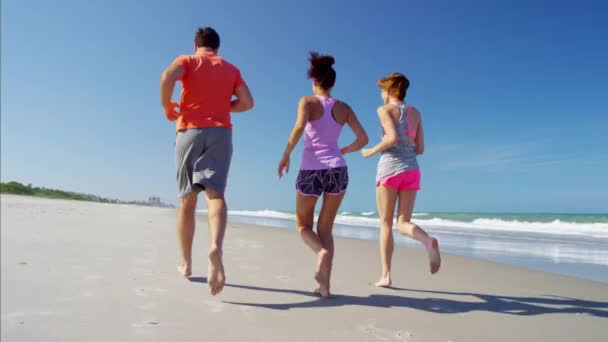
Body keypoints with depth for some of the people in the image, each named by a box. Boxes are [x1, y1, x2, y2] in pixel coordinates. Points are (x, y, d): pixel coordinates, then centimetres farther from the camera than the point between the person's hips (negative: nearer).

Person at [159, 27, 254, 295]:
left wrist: (167, 107, 2)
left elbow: (168, 77, -13)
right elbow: (247, 103, 10)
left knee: (187, 200, 9)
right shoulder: (231, 69, 19)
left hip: (189, 131, -1)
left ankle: (186, 263, 16)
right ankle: (216, 246, -43)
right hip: (220, 133, 1)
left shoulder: (187, 61, 10)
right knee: (215, 195, -14)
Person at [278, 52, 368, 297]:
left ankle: (321, 251, -17)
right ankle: (324, 286, 4)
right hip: (337, 170, 3)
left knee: (303, 225, 16)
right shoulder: (344, 108, 12)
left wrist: (285, 155, -9)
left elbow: (299, 127, -19)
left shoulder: (308, 101, 1)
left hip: (310, 171, -3)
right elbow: (363, 139, 10)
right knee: (325, 228, 13)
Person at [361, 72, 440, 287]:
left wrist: (372, 151, -1)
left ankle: (386, 275, 1)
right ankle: (428, 241, -28)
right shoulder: (416, 113, 17)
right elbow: (420, 149, 14)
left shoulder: (385, 109, 0)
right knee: (403, 223, 4)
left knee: (386, 224, 3)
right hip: (412, 170, 5)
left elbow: (392, 138, -16)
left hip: (390, 168, -5)